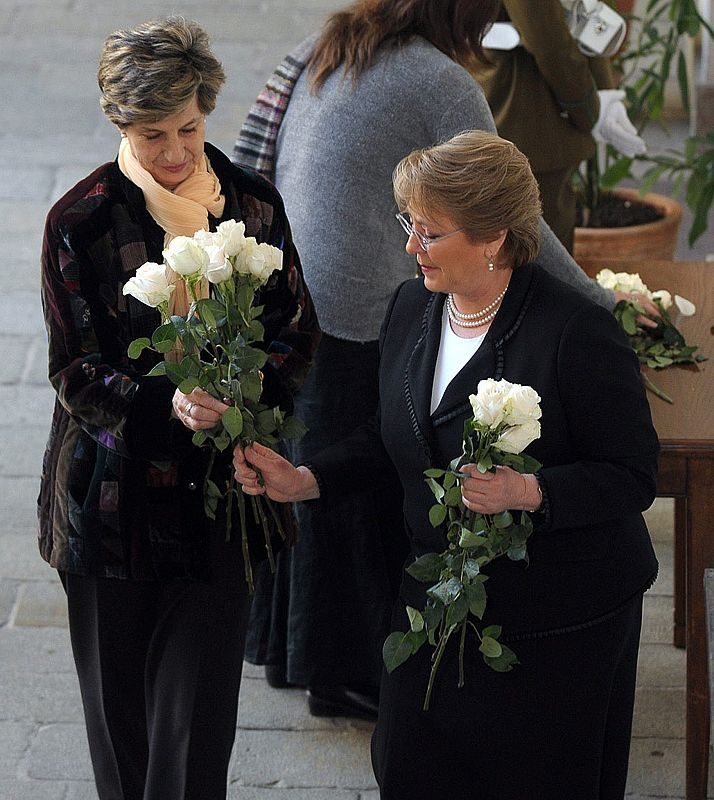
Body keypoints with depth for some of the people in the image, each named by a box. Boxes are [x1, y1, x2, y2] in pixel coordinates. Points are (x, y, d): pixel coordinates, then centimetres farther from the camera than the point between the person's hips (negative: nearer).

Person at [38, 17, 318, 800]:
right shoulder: (80, 221, -8)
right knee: (120, 706, 11)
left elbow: (296, 328, 6)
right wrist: (165, 403, -27)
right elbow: (76, 373, -9)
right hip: (115, 493, -1)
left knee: (197, 713, 0)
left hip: (218, 490, 1)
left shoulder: (253, 204, 0)